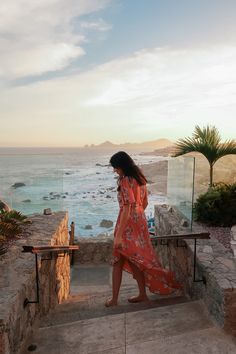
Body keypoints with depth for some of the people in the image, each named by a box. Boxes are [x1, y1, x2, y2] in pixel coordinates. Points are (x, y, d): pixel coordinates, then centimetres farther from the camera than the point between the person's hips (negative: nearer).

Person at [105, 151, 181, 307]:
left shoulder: (125, 181, -19)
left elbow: (127, 208, -23)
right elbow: (145, 202, 15)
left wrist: (118, 235, -22)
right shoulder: (140, 178, 7)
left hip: (128, 223, -8)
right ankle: (143, 294, 28)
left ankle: (114, 299, 19)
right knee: (135, 260, 18)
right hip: (141, 221, 8)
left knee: (118, 262, 7)